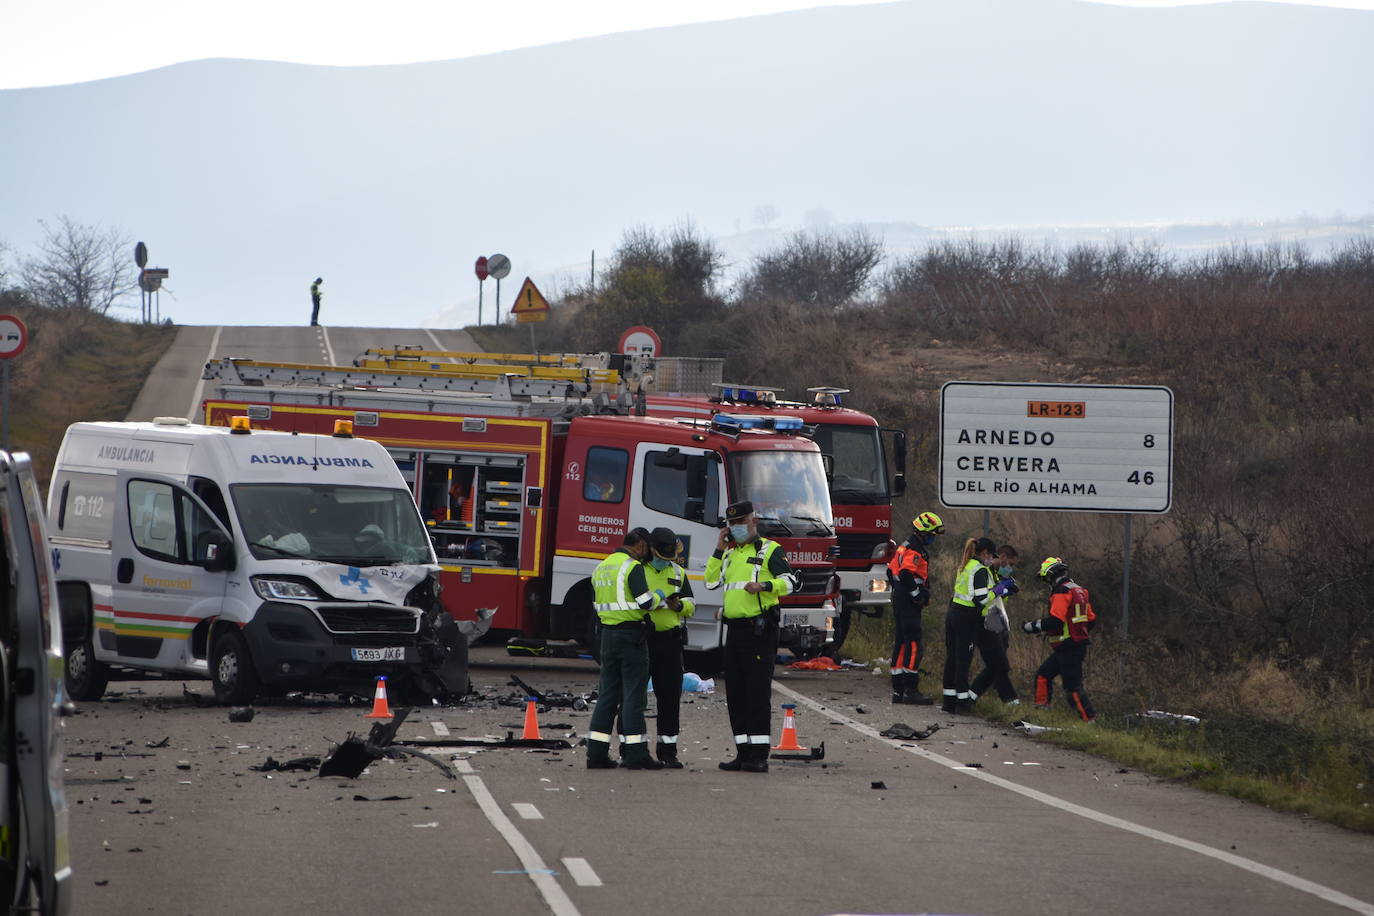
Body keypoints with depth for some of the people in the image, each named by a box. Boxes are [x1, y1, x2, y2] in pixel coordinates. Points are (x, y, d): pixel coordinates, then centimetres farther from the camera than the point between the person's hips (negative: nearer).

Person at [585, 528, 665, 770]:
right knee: (634, 694, -4)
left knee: (607, 693, 9)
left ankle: (596, 752, 6)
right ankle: (635, 754, -5)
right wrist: (659, 596, 3)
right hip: (631, 634, -8)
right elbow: (645, 602, -18)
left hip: (608, 633, 8)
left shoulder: (601, 567, 15)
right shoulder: (633, 567, -12)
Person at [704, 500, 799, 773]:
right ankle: (743, 753, 12)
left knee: (758, 692, -10)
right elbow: (710, 581, 13)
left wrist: (765, 585, -27)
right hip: (735, 628, 8)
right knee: (735, 694, 7)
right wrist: (719, 549, 8)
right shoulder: (730, 554, 20)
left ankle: (759, 756, -11)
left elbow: (791, 582, -10)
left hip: (759, 630, -8)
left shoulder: (769, 550, -1)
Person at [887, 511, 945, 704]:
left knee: (901, 645, 12)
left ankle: (898, 690, 15)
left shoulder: (906, 547, 18)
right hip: (909, 604, -11)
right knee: (914, 645, -11)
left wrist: (895, 590, 27)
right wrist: (919, 595, -18)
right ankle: (911, 690, -15)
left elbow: (891, 570, 27)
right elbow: (906, 575, -27)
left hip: (899, 600, 11)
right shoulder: (914, 551, -15)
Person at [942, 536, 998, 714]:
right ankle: (962, 700, 1)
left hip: (953, 613, 8)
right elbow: (980, 598, -20)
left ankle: (949, 700, 13)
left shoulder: (965, 567, 15)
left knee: (951, 657, 9)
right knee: (963, 659, -3)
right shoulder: (980, 570, -12)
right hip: (967, 618, -8)